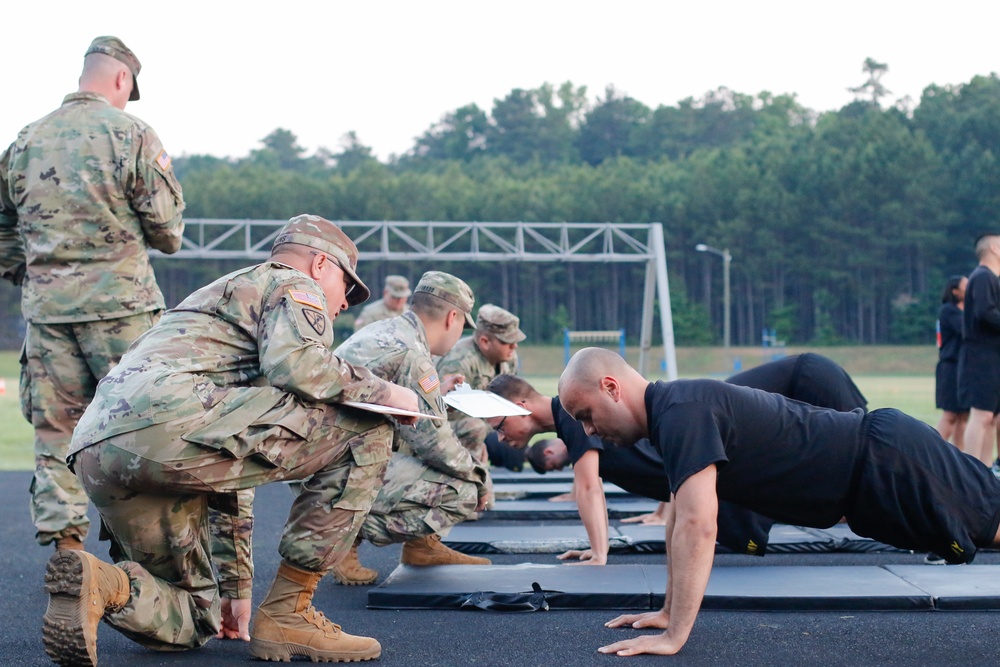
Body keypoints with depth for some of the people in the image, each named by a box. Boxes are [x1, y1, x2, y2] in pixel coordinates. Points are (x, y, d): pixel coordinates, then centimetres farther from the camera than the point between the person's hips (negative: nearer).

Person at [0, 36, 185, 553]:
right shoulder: (130, 133, -4)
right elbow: (166, 226, -4)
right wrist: (166, 239, 17)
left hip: (46, 309, 4)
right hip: (119, 303, -4)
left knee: (55, 429, 8)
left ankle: (62, 545, 9)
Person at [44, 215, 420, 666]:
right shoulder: (295, 285, 15)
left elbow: (229, 456, 40)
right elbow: (295, 365, -10)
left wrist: (236, 586, 39)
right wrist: (381, 391, 9)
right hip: (170, 421, -9)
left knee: (194, 621, 24)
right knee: (366, 432, 2)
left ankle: (100, 583, -8)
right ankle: (286, 613, 0)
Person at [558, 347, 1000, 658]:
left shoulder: (679, 413, -23)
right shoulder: (670, 411, 8)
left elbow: (698, 526, -31)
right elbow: (681, 518, 17)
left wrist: (673, 636, -29)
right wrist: (668, 612, 16)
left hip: (890, 462, -9)